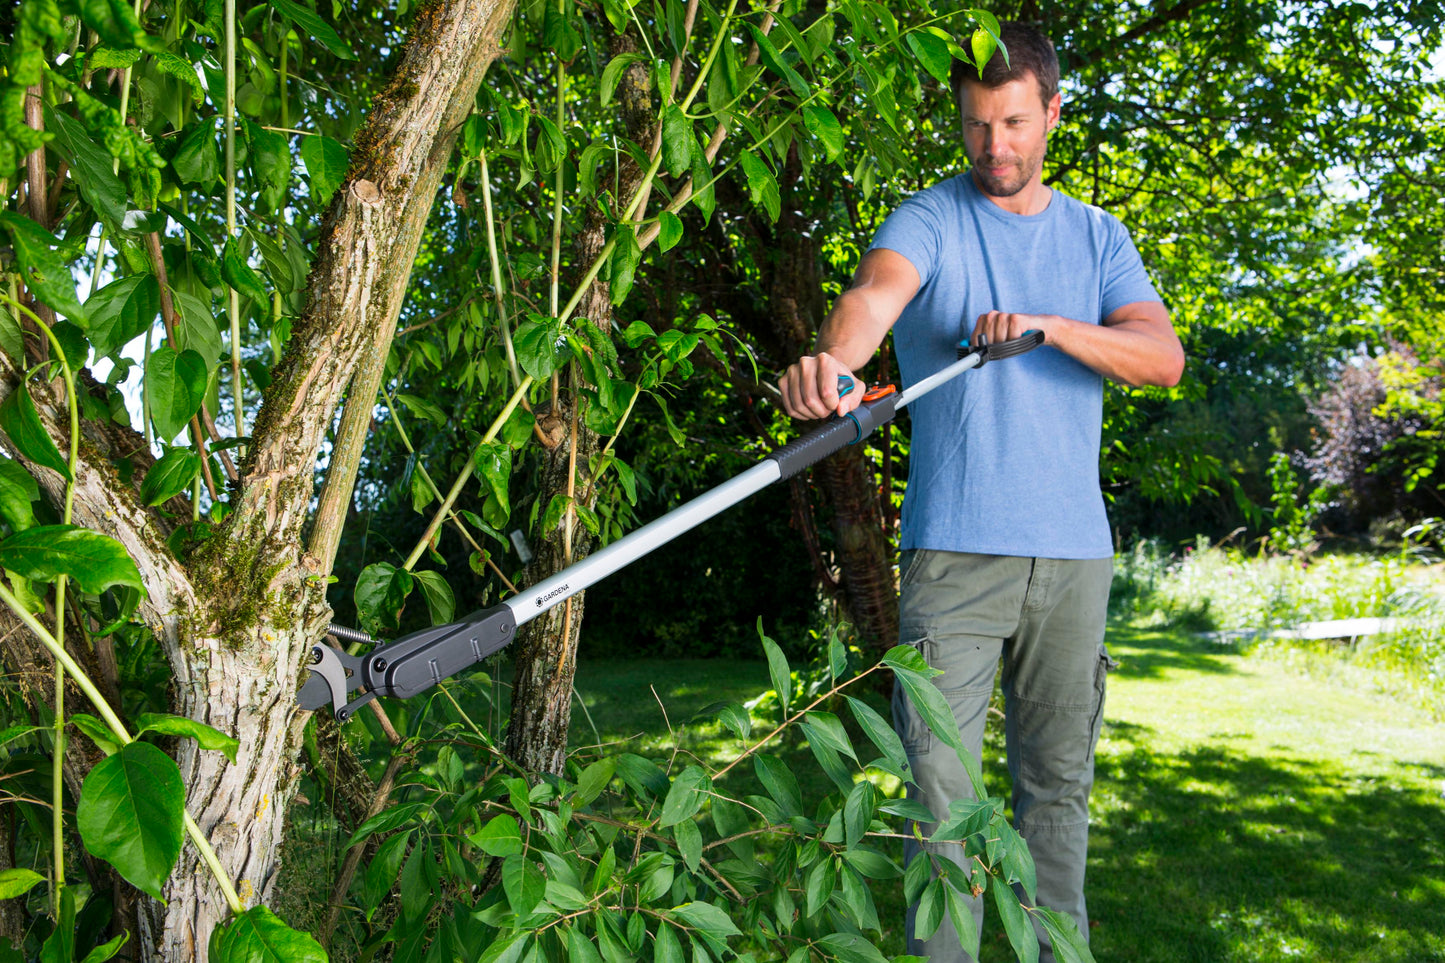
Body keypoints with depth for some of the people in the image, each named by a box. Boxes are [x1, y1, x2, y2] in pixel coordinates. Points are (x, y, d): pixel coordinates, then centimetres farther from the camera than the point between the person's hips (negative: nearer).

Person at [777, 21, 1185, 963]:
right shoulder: (929, 220, 2)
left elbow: (1164, 357, 0)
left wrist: (1049, 326, -17)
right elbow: (874, 292, -21)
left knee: (1058, 778, 12)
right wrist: (833, 359, -44)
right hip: (953, 548, -3)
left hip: (1073, 551, 4)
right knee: (942, 778, -6)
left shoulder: (1097, 237, 13)